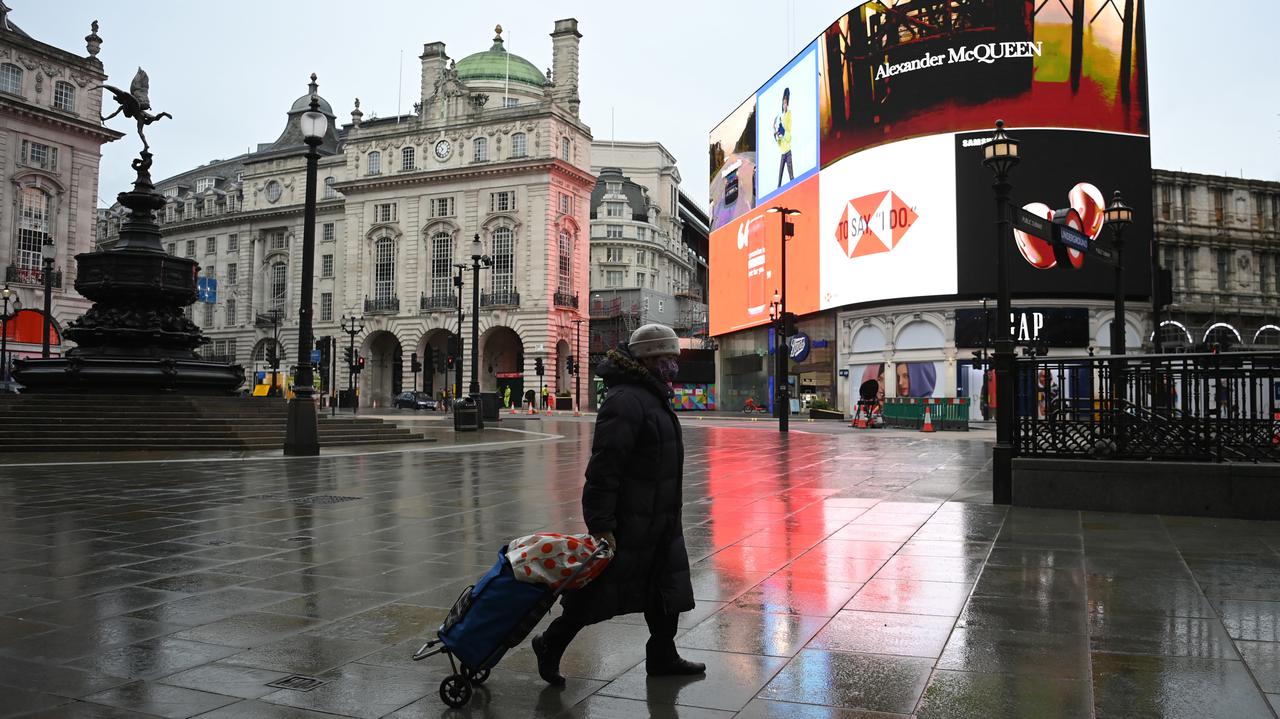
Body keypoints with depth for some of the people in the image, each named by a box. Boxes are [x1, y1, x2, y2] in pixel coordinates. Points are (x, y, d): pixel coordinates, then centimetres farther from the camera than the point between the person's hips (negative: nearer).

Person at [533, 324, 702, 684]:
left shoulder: (652, 396, 12)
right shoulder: (626, 401, -21)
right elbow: (603, 467, -26)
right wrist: (602, 526, -26)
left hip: (659, 519, 10)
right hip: (628, 521, -10)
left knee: (668, 586, 16)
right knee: (601, 588, 2)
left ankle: (663, 657, 31)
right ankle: (551, 645, 20)